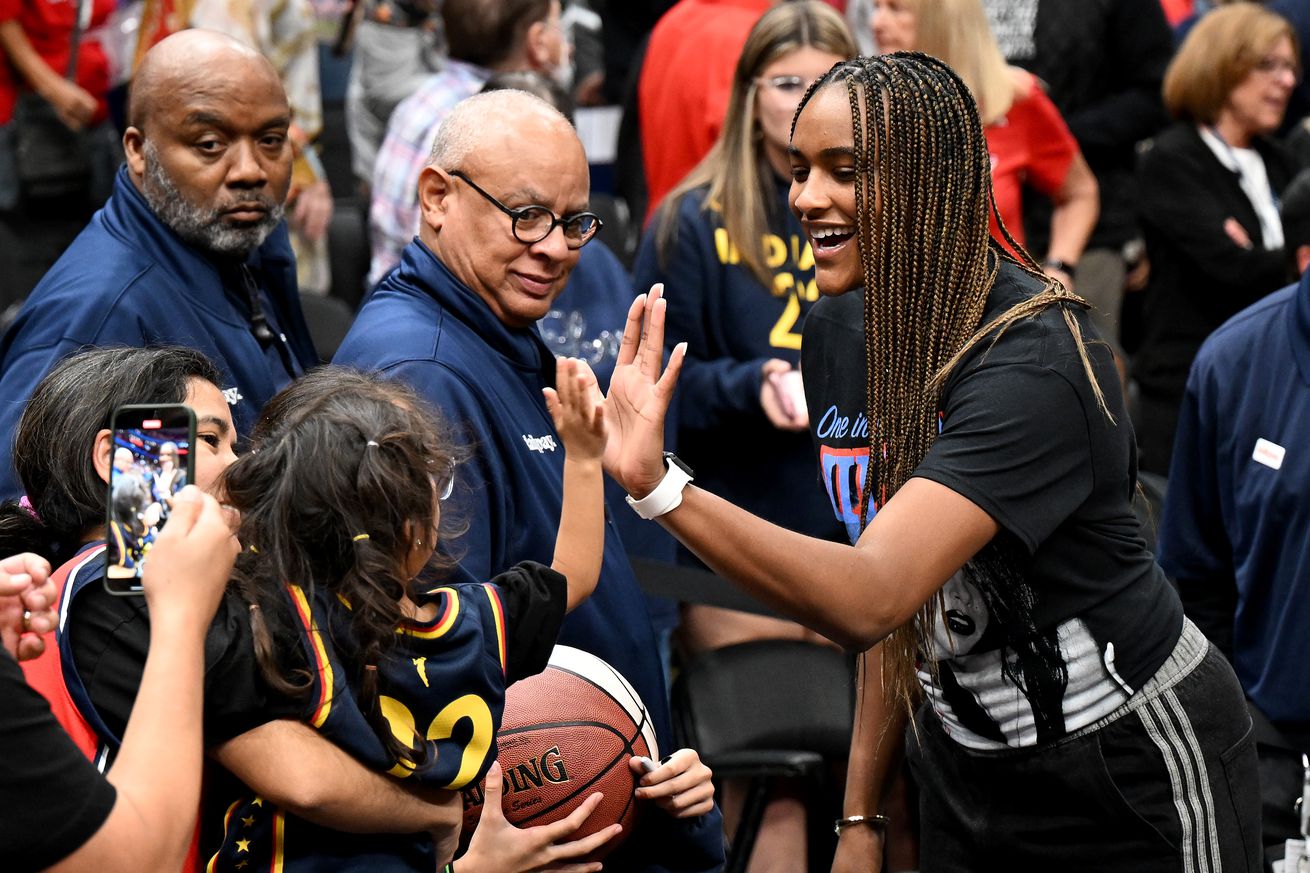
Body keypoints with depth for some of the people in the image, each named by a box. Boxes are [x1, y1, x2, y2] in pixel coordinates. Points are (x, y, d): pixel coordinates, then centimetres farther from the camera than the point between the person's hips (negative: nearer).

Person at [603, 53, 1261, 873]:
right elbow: (906, 608, 7)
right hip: (968, 764, 7)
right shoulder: (836, 331, -2)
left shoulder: (1035, 360, -27)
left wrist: (660, 487, -51)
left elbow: (871, 598, -39)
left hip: (1132, 770, -6)